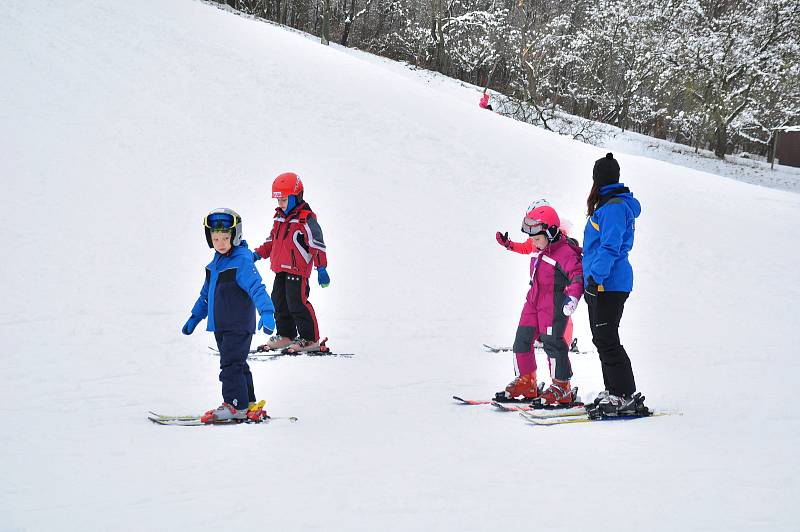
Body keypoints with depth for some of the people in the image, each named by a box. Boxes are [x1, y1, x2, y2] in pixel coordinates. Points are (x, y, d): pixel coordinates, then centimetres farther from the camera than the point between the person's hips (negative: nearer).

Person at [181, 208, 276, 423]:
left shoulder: (242, 262, -16)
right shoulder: (215, 263, 12)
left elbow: (256, 288, -27)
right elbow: (206, 293, 25)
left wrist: (267, 312, -41)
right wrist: (195, 317, 28)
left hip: (239, 325, -9)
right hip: (220, 325, 9)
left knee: (231, 364, -10)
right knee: (237, 364, 15)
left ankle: (235, 405, -5)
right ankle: (247, 402, 23)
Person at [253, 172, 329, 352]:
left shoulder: (306, 219, -13)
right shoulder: (280, 217, 13)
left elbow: (317, 244, -15)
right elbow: (272, 240, 25)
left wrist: (321, 268, -19)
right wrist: (258, 254, 18)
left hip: (298, 269, -9)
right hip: (281, 268, 9)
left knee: (297, 302, -9)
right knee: (279, 301, 13)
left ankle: (310, 339, -1)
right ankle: (286, 334, 26)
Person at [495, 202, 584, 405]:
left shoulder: (565, 252, -20)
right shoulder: (539, 247, 7)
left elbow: (578, 275, -28)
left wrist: (573, 296, -41)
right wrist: (508, 244, 37)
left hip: (554, 303, -9)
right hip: (534, 300, 9)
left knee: (552, 342, -11)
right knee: (522, 340, 11)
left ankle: (562, 387, -2)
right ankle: (526, 382, 24)